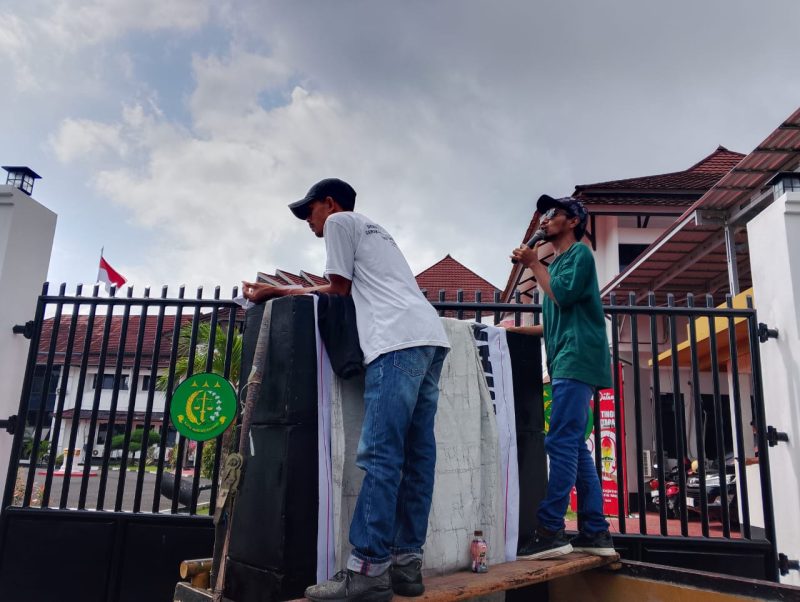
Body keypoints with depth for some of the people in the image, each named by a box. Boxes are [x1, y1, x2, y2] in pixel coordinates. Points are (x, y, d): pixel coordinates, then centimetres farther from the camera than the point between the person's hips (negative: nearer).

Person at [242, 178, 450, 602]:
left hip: (399, 341, -9)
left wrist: (277, 292, 20)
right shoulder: (373, 230, 36)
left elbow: (338, 290, 9)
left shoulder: (339, 222, 10)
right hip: (430, 338, 9)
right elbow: (358, 290, 31)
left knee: (380, 455, -12)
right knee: (415, 456, 4)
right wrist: (281, 290, 33)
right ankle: (406, 563, 7)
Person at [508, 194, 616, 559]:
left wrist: (534, 264, -5)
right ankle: (595, 532, 8)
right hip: (567, 362, 9)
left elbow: (565, 297, -14)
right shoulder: (557, 263, 26)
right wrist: (518, 330, 22)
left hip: (577, 359, -9)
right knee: (575, 447, 5)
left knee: (561, 443, -14)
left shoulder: (579, 252, 2)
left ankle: (550, 531, -14)